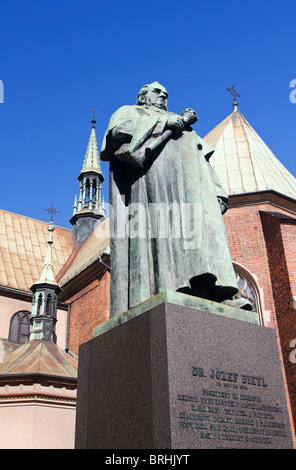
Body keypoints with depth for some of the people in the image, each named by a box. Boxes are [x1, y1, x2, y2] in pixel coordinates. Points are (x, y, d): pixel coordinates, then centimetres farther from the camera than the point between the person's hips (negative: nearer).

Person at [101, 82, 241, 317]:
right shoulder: (129, 112, 29)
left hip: (184, 176, 4)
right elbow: (119, 130, 4)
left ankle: (202, 288, -36)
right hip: (149, 173, -4)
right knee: (158, 220, -28)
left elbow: (200, 159, 28)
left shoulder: (179, 122, 42)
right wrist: (164, 122, 3)